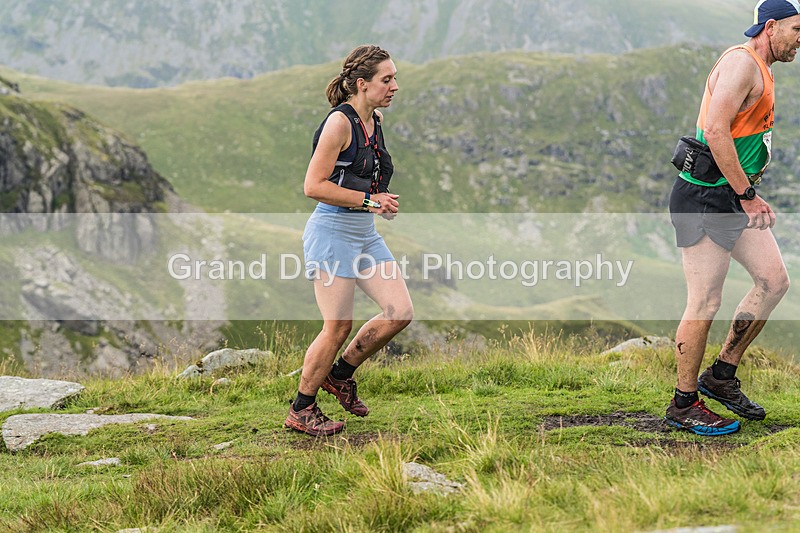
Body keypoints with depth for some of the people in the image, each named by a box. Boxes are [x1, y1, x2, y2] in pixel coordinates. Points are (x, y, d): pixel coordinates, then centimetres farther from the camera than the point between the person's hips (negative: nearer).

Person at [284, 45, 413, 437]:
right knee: (338, 327, -6)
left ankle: (340, 374, 20)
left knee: (400, 312, 1)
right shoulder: (339, 122, -15)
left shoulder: (376, 121, 11)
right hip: (333, 231, -8)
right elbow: (313, 186, -19)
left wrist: (381, 199, 9)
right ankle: (301, 410, 11)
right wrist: (370, 201, -17)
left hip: (365, 234, 8)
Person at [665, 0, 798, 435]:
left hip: (735, 198, 10)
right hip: (705, 198, -10)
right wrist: (748, 195, -22)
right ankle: (684, 405, 6)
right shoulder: (741, 63, -15)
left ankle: (721, 376, 17)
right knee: (705, 302, -5)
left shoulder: (761, 71, 18)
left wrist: (749, 195, 17)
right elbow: (716, 131, -25)